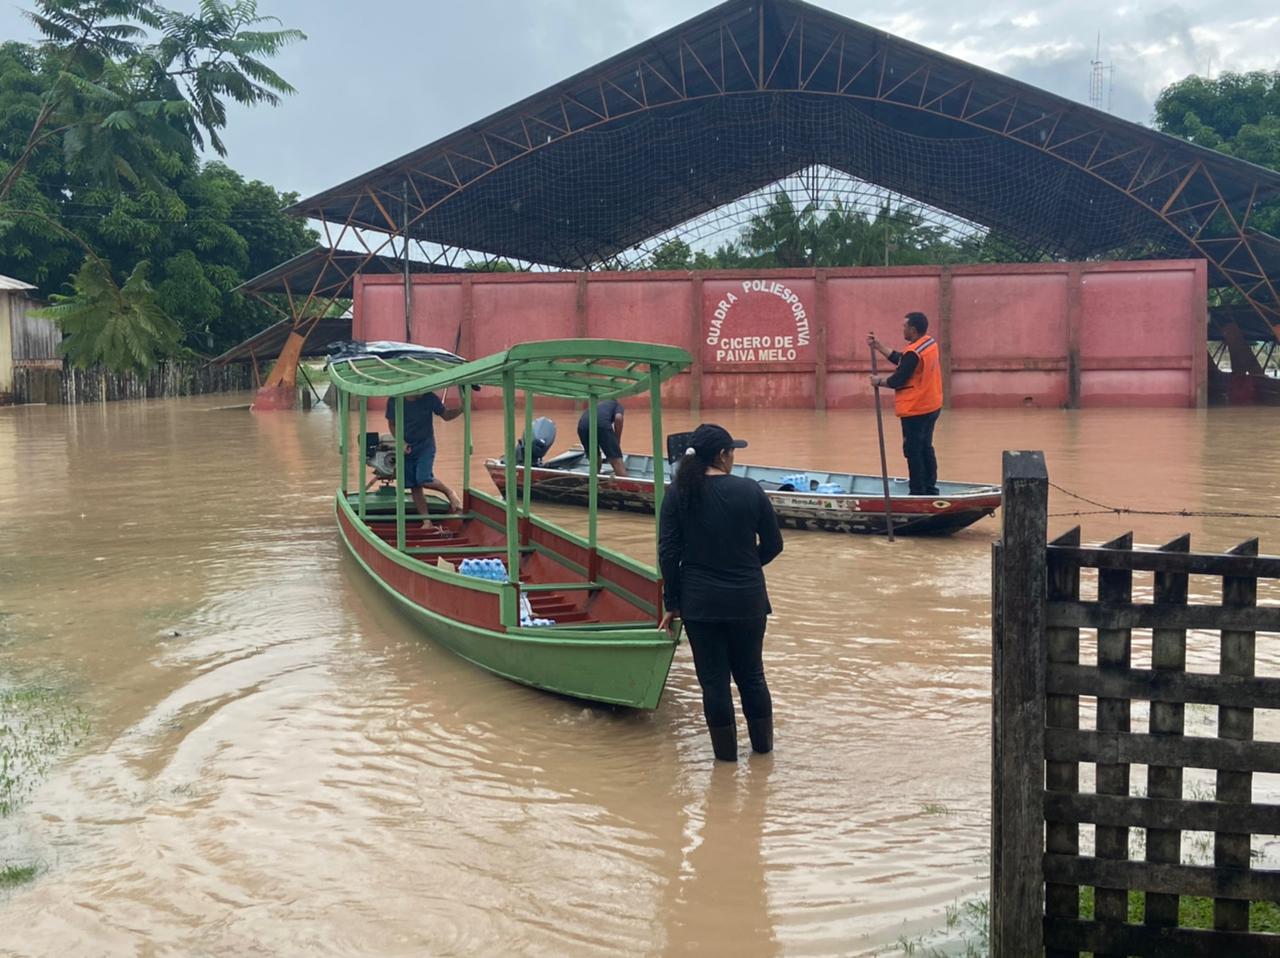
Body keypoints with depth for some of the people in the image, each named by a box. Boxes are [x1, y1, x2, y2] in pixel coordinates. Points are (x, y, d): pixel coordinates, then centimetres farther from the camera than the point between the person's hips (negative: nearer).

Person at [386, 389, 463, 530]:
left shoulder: (429, 398, -13)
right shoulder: (394, 401, -11)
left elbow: (446, 415, -1)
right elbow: (392, 424, 2)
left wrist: (461, 408, -19)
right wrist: (401, 442, -13)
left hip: (426, 446, -2)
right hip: (406, 448, 2)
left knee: (424, 479, -21)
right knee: (414, 487, 4)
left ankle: (449, 492, 7)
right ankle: (427, 521, 13)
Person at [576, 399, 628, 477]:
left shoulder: (597, 405, 45)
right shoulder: (617, 404, 31)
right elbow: (618, 418, 6)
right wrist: (618, 441, 13)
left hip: (583, 425, 5)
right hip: (601, 423, -5)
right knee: (617, 461, -2)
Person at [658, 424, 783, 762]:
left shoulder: (679, 493, -7)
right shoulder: (750, 491, -7)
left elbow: (668, 552, -7)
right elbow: (773, 544, 1)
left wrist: (672, 602, 1)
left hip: (699, 602, -1)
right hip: (747, 599, 1)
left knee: (713, 678, 9)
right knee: (751, 673, 17)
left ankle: (726, 750, 19)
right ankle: (763, 743, 30)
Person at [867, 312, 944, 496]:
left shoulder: (913, 352, -23)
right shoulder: (930, 343, 5)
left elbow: (897, 380, -20)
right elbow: (900, 360, 11)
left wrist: (879, 381, -2)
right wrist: (878, 346, 10)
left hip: (915, 411, -9)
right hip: (932, 407, 9)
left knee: (913, 452, 0)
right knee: (926, 449, 18)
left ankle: (918, 493, 4)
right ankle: (930, 489, 24)